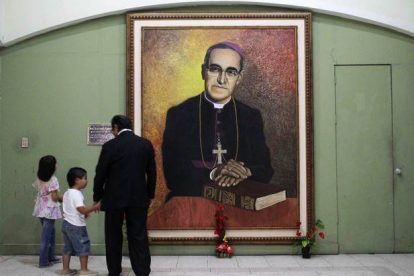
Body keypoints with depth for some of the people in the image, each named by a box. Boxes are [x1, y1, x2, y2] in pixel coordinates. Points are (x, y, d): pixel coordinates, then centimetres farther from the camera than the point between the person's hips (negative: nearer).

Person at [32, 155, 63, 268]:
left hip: (41, 210, 7)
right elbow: (55, 197, -18)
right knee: (46, 236, 0)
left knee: (51, 233, 19)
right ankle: (44, 261, 6)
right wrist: (62, 198, 0)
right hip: (49, 211, -7)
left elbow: (38, 194, 10)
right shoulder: (53, 180, -15)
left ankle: (51, 257, 27)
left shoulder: (39, 179, 6)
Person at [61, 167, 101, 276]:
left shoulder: (67, 193, 10)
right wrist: (97, 206, -27)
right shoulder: (76, 194, -20)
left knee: (68, 248, 15)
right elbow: (82, 210, -27)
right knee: (83, 247, 1)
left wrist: (83, 215, 24)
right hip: (76, 225, -9)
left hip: (67, 223, 9)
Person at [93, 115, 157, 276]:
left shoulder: (110, 145, -8)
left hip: (114, 198, -2)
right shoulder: (146, 144, 2)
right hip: (139, 198, 2)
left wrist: (97, 197, 10)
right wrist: (150, 195, 17)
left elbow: (100, 174, -3)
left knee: (114, 236, 12)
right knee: (139, 236, 6)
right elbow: (152, 172, 6)